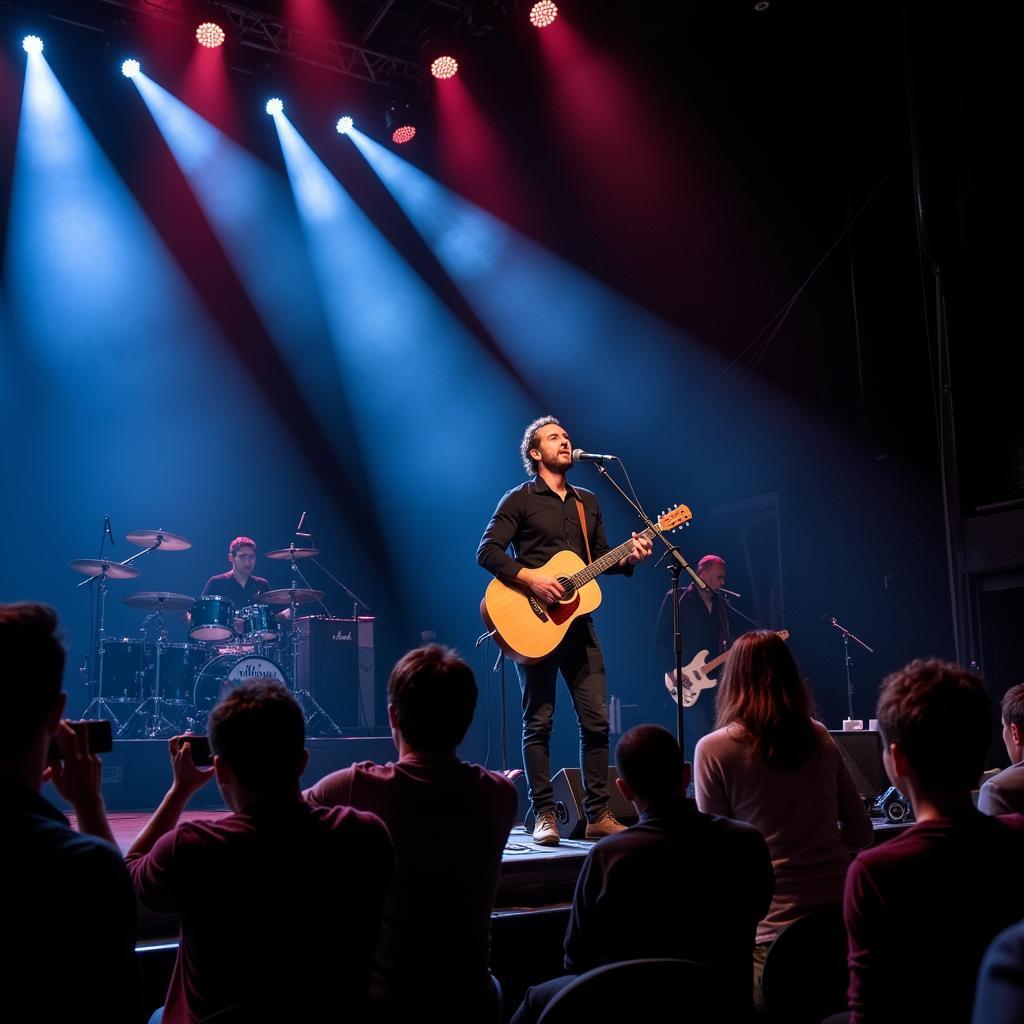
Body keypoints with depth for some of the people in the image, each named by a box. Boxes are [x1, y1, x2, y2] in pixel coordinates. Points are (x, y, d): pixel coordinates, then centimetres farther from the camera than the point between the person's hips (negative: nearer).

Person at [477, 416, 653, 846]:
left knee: (596, 720, 3)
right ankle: (544, 816, 7)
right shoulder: (520, 499, -1)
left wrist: (628, 557, -1)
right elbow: (487, 550, -9)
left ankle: (598, 816, 11)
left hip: (577, 621, 6)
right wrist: (530, 578, -21)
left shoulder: (587, 501, 18)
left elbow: (600, 556, 19)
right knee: (538, 722, -1)